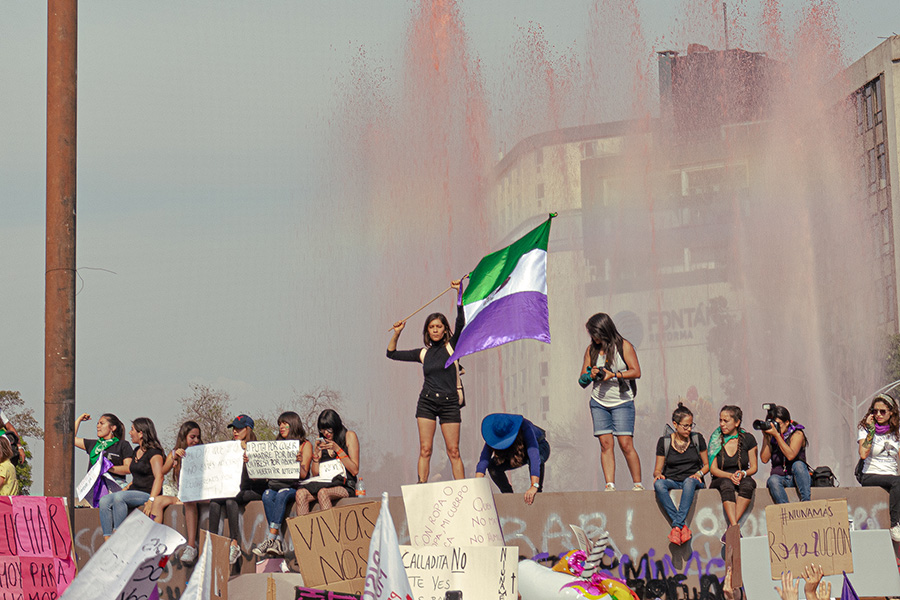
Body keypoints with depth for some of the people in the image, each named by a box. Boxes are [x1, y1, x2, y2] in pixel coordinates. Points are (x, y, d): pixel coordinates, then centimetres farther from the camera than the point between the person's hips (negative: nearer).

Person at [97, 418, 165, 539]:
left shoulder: (154, 453, -8)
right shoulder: (137, 451, 21)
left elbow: (159, 477, -20)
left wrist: (151, 500, -31)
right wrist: (125, 488, 13)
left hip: (147, 494, -9)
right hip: (133, 491, 9)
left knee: (119, 497, -33)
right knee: (104, 501, -15)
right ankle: (107, 541, -24)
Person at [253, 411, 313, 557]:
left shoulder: (305, 445, 6)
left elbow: (303, 475, -4)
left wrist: (299, 462, -24)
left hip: (295, 487, -4)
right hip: (276, 484, 4)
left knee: (282, 495, -35)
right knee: (267, 495, -29)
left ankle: (270, 539, -42)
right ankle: (277, 541, -37)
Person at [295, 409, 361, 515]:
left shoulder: (349, 436, 6)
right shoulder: (321, 440, 18)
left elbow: (355, 471, -2)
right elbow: (315, 473, 15)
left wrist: (337, 449, -8)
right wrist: (316, 452, 1)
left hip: (344, 485, -4)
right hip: (322, 483, 4)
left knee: (323, 493, -36)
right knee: (301, 493, -27)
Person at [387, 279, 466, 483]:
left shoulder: (451, 346, 4)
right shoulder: (423, 353, 12)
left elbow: (460, 322, -10)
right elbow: (392, 353, 20)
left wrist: (459, 292, -13)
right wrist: (397, 334, 8)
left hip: (449, 403, -2)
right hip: (427, 402, 2)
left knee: (453, 452, -2)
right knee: (425, 450, -4)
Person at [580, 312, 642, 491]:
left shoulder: (623, 346, -1)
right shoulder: (591, 349, 9)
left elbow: (636, 372, -7)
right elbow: (582, 381, 13)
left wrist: (614, 375, -17)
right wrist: (591, 375, -9)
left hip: (622, 402, -3)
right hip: (599, 403, 3)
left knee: (626, 443, -9)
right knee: (605, 443, -6)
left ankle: (638, 484, 0)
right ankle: (610, 485, -6)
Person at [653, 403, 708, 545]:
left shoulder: (697, 439, 8)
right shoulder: (664, 441, 7)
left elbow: (706, 465, 14)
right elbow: (657, 469, 10)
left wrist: (699, 474, -8)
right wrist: (658, 474, -14)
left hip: (692, 481, -1)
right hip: (672, 481, 1)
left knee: (689, 481, -39)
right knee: (659, 484, -36)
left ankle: (677, 525, -48)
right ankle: (682, 525, -46)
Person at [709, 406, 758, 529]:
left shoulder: (748, 439, 3)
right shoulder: (716, 439, 3)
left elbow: (754, 467, 7)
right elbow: (713, 469, 0)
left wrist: (742, 474, -16)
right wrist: (730, 476, -19)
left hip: (743, 479, 1)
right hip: (720, 480, 0)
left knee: (748, 483, -36)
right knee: (726, 484, -37)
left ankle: (731, 527, -41)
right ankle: (735, 527, -51)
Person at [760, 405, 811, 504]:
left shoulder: (797, 434, -4)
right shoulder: (770, 437, 6)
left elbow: (790, 455, -22)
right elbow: (764, 459, -7)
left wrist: (776, 435, -24)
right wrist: (766, 437, -11)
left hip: (797, 477, -2)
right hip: (779, 477, 2)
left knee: (798, 464, -33)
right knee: (773, 480, -31)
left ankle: (806, 502, -38)